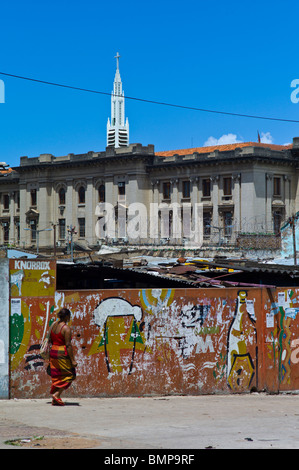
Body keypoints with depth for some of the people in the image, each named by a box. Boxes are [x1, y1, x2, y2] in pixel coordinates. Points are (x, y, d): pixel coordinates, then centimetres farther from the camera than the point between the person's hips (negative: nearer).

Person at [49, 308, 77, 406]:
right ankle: (57, 394, -5)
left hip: (53, 352, 8)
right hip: (62, 353, -8)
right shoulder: (66, 328, -15)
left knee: (56, 376, 13)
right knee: (69, 375, 5)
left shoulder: (53, 325, 8)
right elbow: (68, 345, -18)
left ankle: (55, 400, 12)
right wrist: (72, 360, -16)